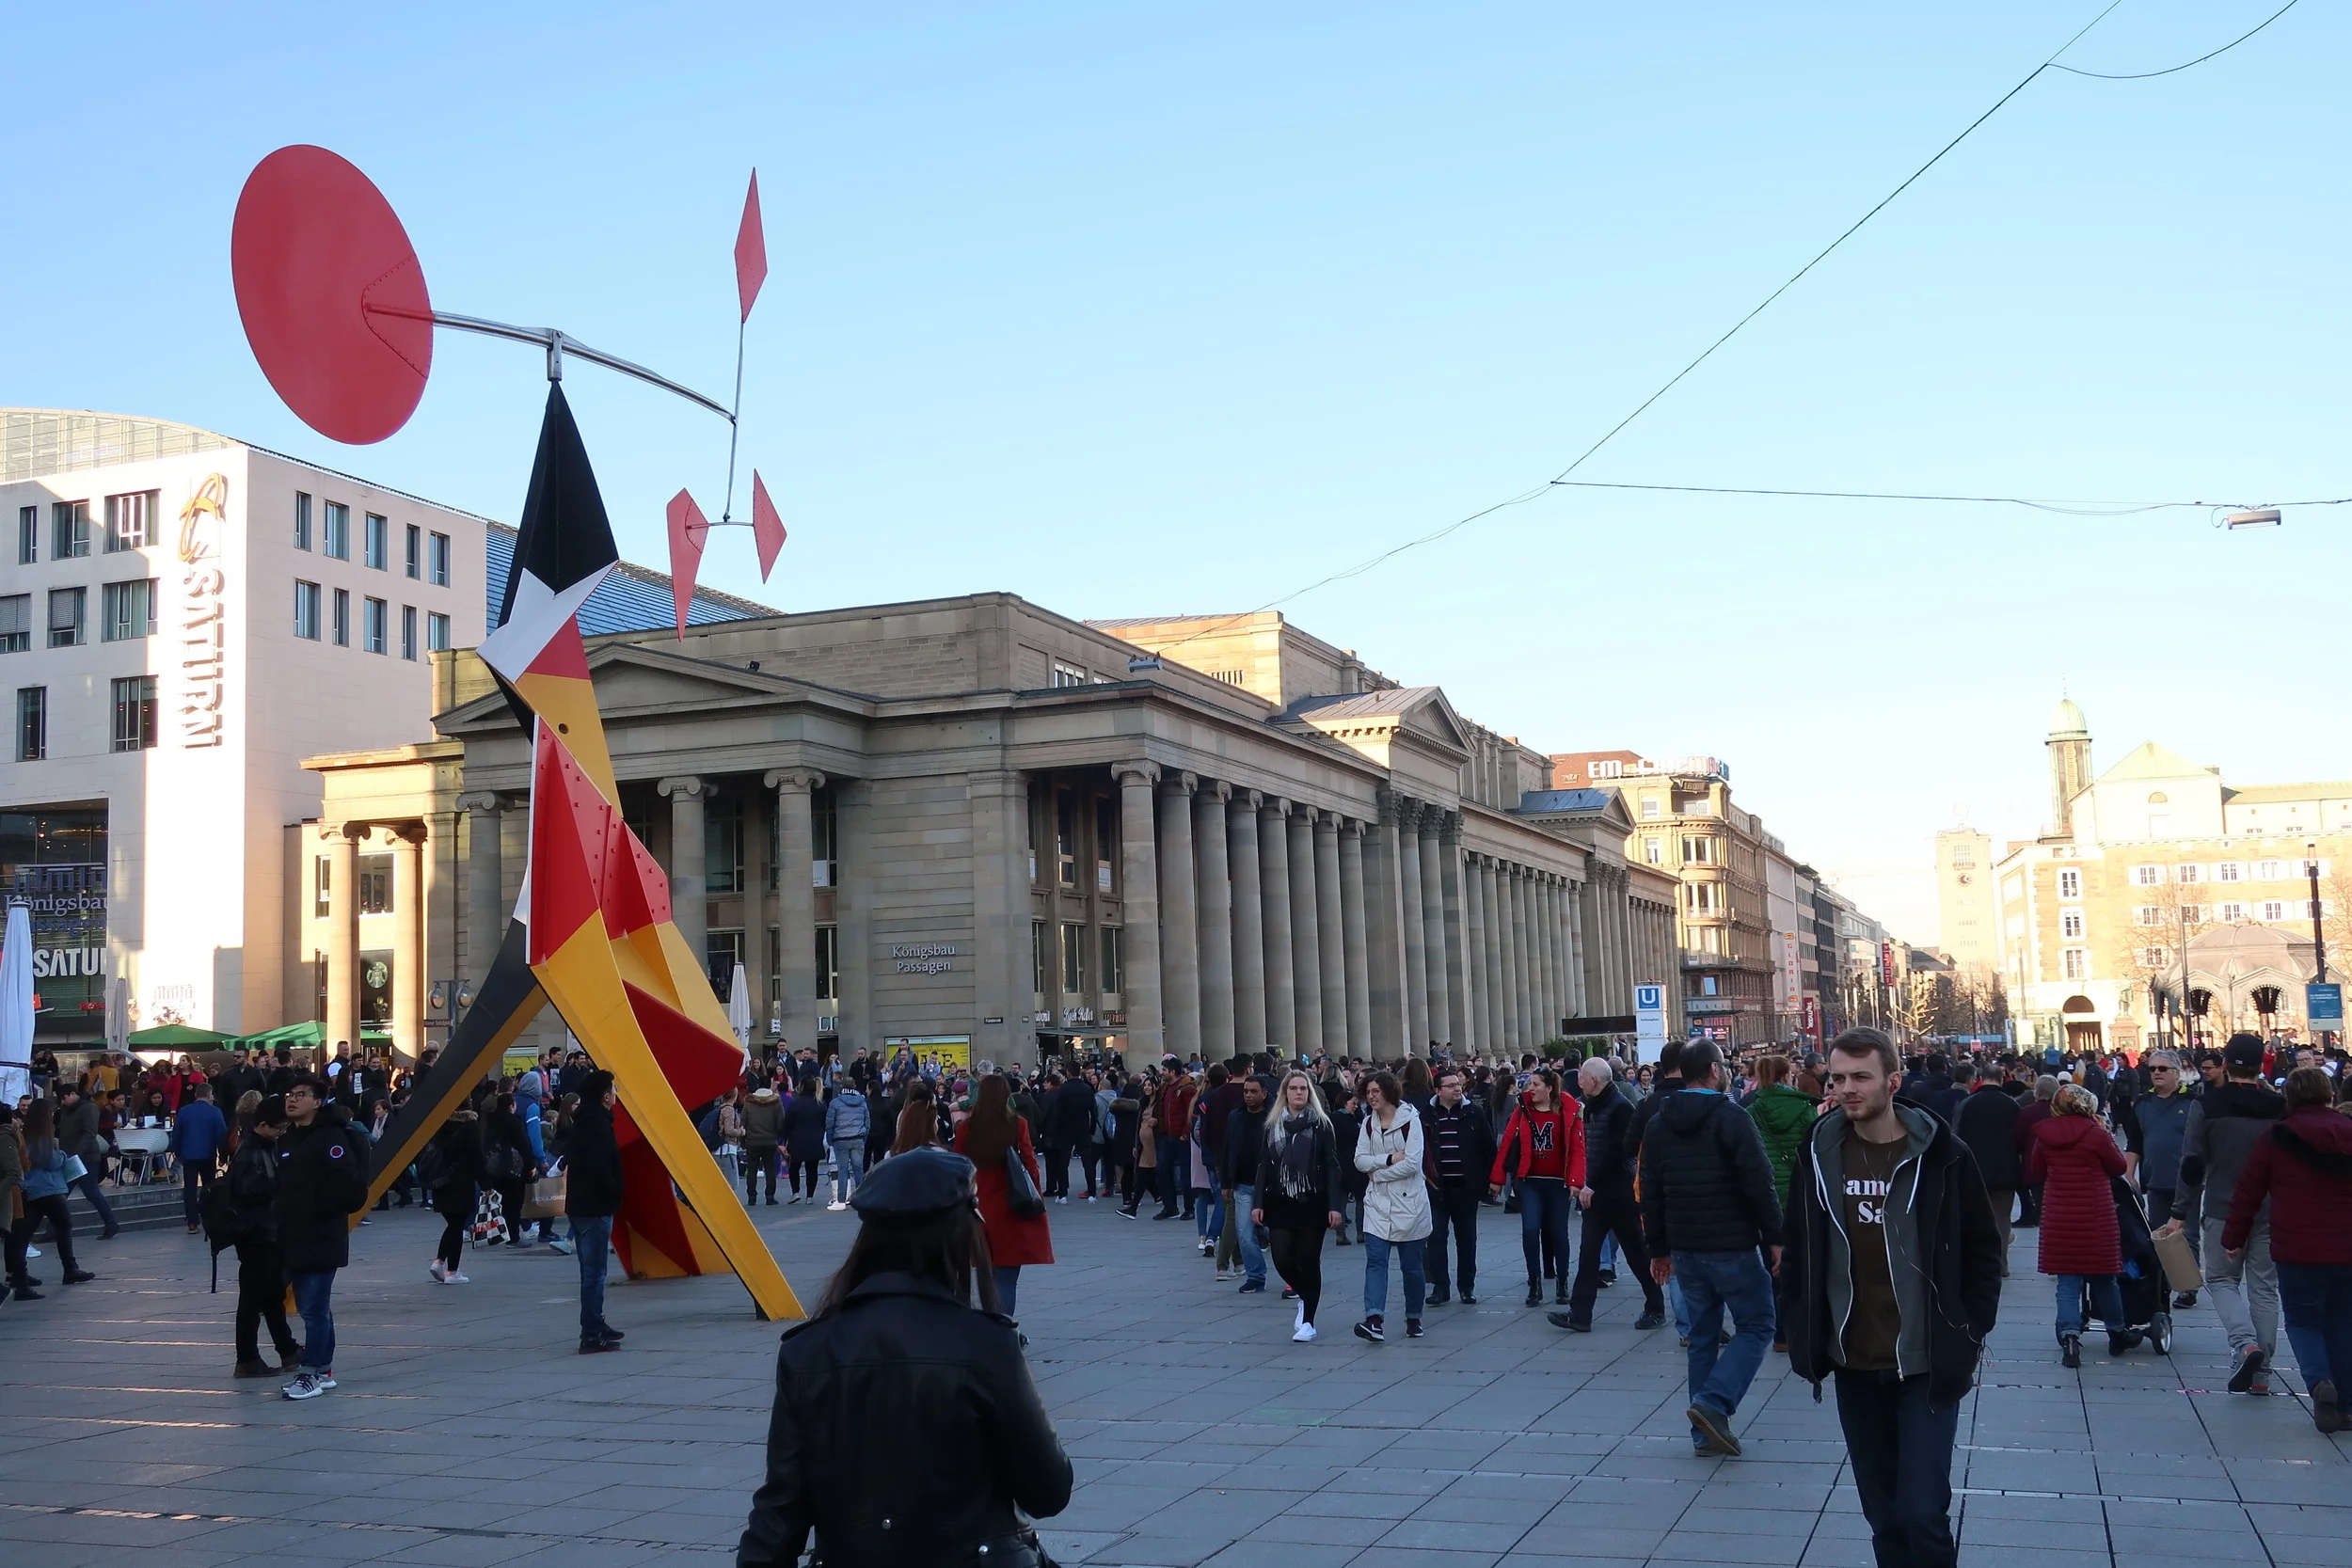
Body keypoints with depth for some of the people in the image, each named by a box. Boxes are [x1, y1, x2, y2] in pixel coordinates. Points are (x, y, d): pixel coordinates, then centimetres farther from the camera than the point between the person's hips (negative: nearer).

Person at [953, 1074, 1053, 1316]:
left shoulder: (966, 1127, -2)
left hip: (979, 1211, 2)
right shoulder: (1018, 1125, -6)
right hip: (1011, 1213, -2)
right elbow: (1030, 1166, -5)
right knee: (1007, 1278, 0)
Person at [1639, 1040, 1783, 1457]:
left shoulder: (1659, 1125, 7)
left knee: (1703, 1335, 14)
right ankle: (1713, 1402, -12)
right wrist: (1774, 1236, -6)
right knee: (1756, 1326, 6)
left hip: (1685, 1249, 6)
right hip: (1733, 1247, -6)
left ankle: (1705, 1432, 13)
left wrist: (1658, 1248, 16)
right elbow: (1759, 1184, -16)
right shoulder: (1731, 1118, -12)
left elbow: (1651, 1192, 10)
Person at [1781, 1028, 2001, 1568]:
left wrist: (1969, 1336, -3)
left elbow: (1983, 1249, 0)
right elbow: (1797, 1254, 9)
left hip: (1928, 1366, -3)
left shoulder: (1941, 1154, -8)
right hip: (1854, 1366, 3)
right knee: (1883, 1516, 12)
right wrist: (1802, 1336, 5)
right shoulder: (1820, 1153, 1)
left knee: (1922, 1514, -9)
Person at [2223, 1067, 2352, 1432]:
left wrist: (2234, 1238, 12)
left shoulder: (2275, 1140, -5)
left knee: (2303, 1321, 10)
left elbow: (2247, 1194, 0)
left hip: (2298, 1254, -2)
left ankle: (2319, 1381, -16)